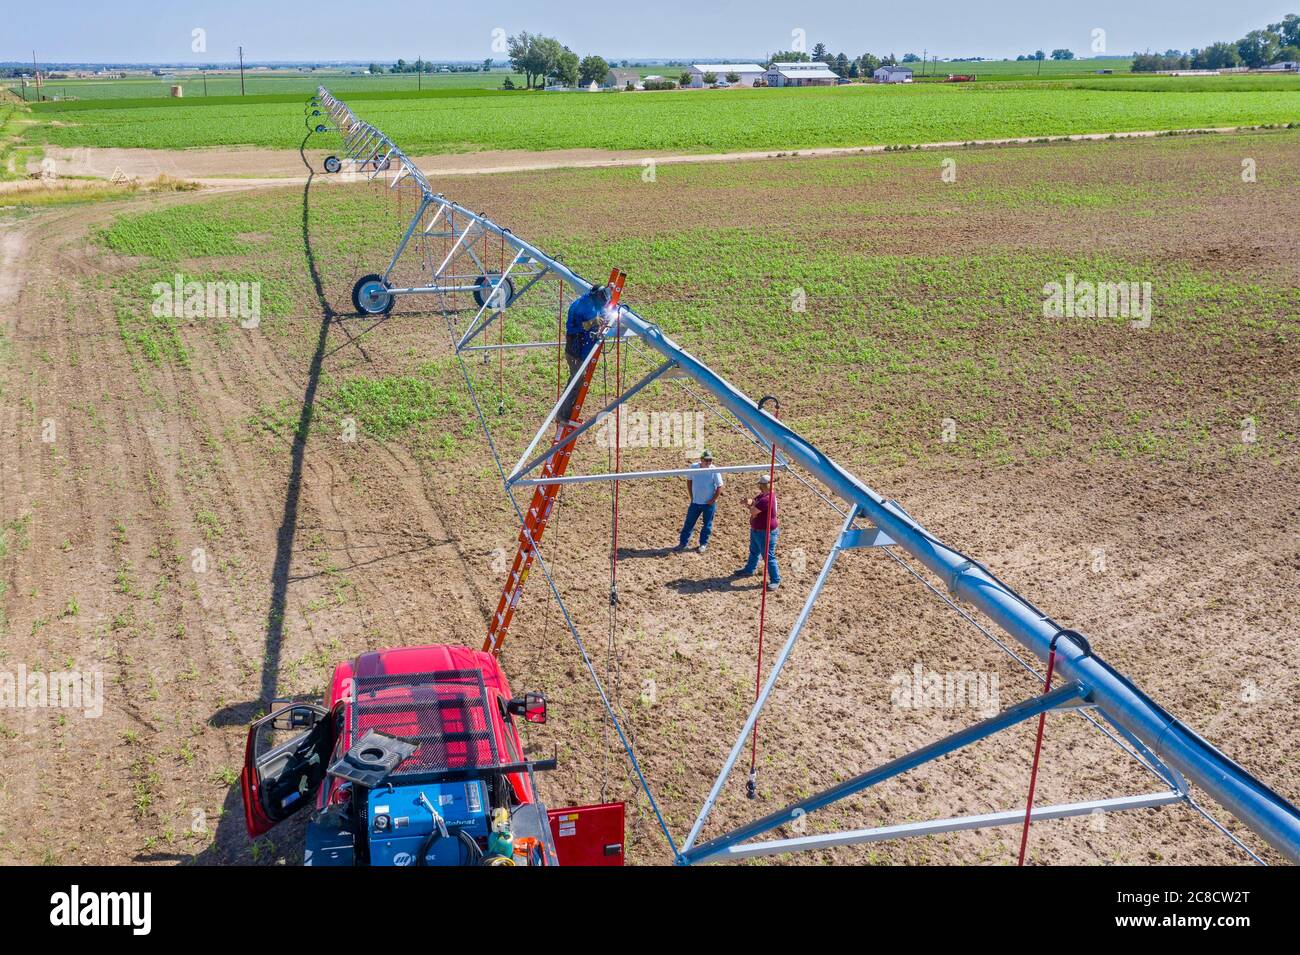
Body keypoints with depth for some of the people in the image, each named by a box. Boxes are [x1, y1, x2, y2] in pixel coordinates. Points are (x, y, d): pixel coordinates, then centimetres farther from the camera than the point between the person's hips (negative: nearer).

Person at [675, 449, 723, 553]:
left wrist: (712, 501, -12)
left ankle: (703, 544, 26)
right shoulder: (693, 467, -8)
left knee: (707, 524, 10)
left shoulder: (714, 471, -16)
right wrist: (691, 496, 4)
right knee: (689, 522, 8)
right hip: (695, 502, 3)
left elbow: (719, 487, -11)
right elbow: (689, 481, 7)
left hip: (709, 503, -3)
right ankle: (683, 543, 20)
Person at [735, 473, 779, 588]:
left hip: (765, 532, -11)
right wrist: (750, 501, -13)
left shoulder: (766, 499, -32)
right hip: (756, 530, 11)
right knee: (753, 551, 28)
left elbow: (753, 512, -28)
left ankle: (775, 580, 7)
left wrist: (749, 504, -7)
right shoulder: (764, 493, -2)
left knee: (769, 557, -2)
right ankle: (749, 569, 48)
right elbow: (755, 498, 12)